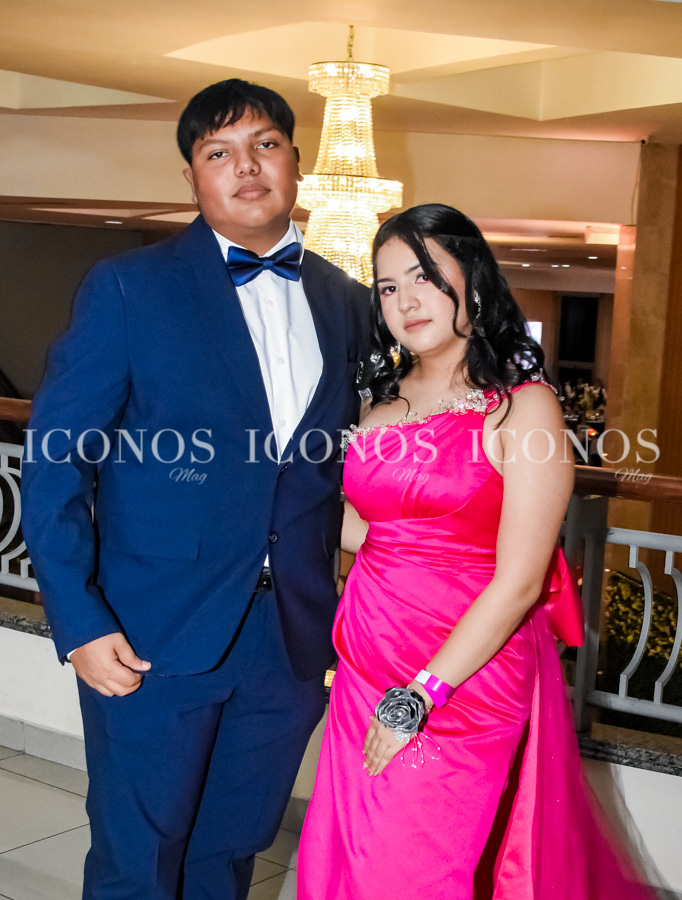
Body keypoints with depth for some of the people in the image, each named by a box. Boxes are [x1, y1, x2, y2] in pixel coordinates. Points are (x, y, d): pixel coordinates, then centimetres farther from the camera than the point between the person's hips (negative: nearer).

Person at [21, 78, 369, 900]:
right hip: (154, 639, -3)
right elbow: (57, 459, -9)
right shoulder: (128, 288, -6)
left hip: (291, 641, 4)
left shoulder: (348, 304, 7)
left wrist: (347, 614, 6)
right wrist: (80, 622, -15)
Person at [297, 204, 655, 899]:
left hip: (465, 676, -6)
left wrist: (419, 697, -16)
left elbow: (519, 582, -16)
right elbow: (364, 529, 11)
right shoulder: (385, 399, 9)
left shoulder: (523, 405, -10)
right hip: (367, 667, 6)